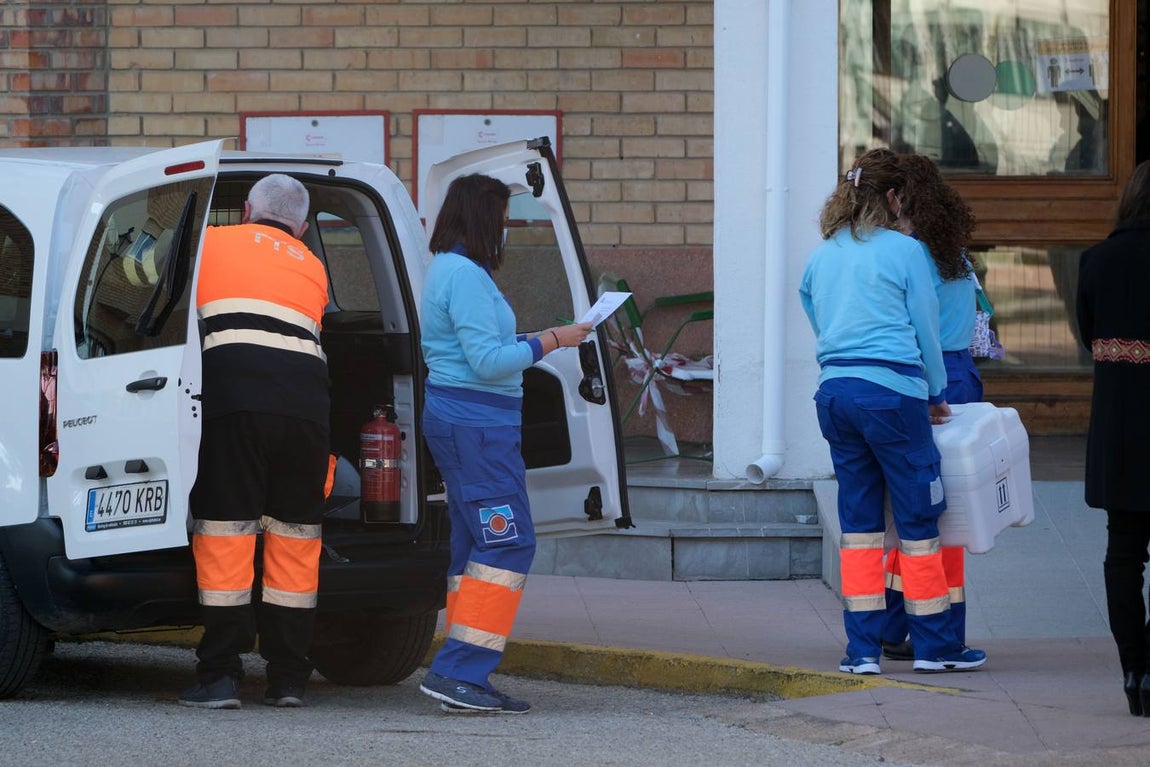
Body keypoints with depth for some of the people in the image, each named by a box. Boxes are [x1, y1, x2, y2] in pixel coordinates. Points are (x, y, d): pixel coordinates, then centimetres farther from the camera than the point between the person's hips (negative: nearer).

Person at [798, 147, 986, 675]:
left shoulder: (821, 256, 13)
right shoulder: (904, 251, -3)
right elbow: (925, 330, 0)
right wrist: (935, 396, 13)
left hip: (834, 392, 5)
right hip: (891, 391, -5)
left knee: (858, 521, 9)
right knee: (918, 520, 3)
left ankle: (862, 648, 6)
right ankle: (933, 645, 8)